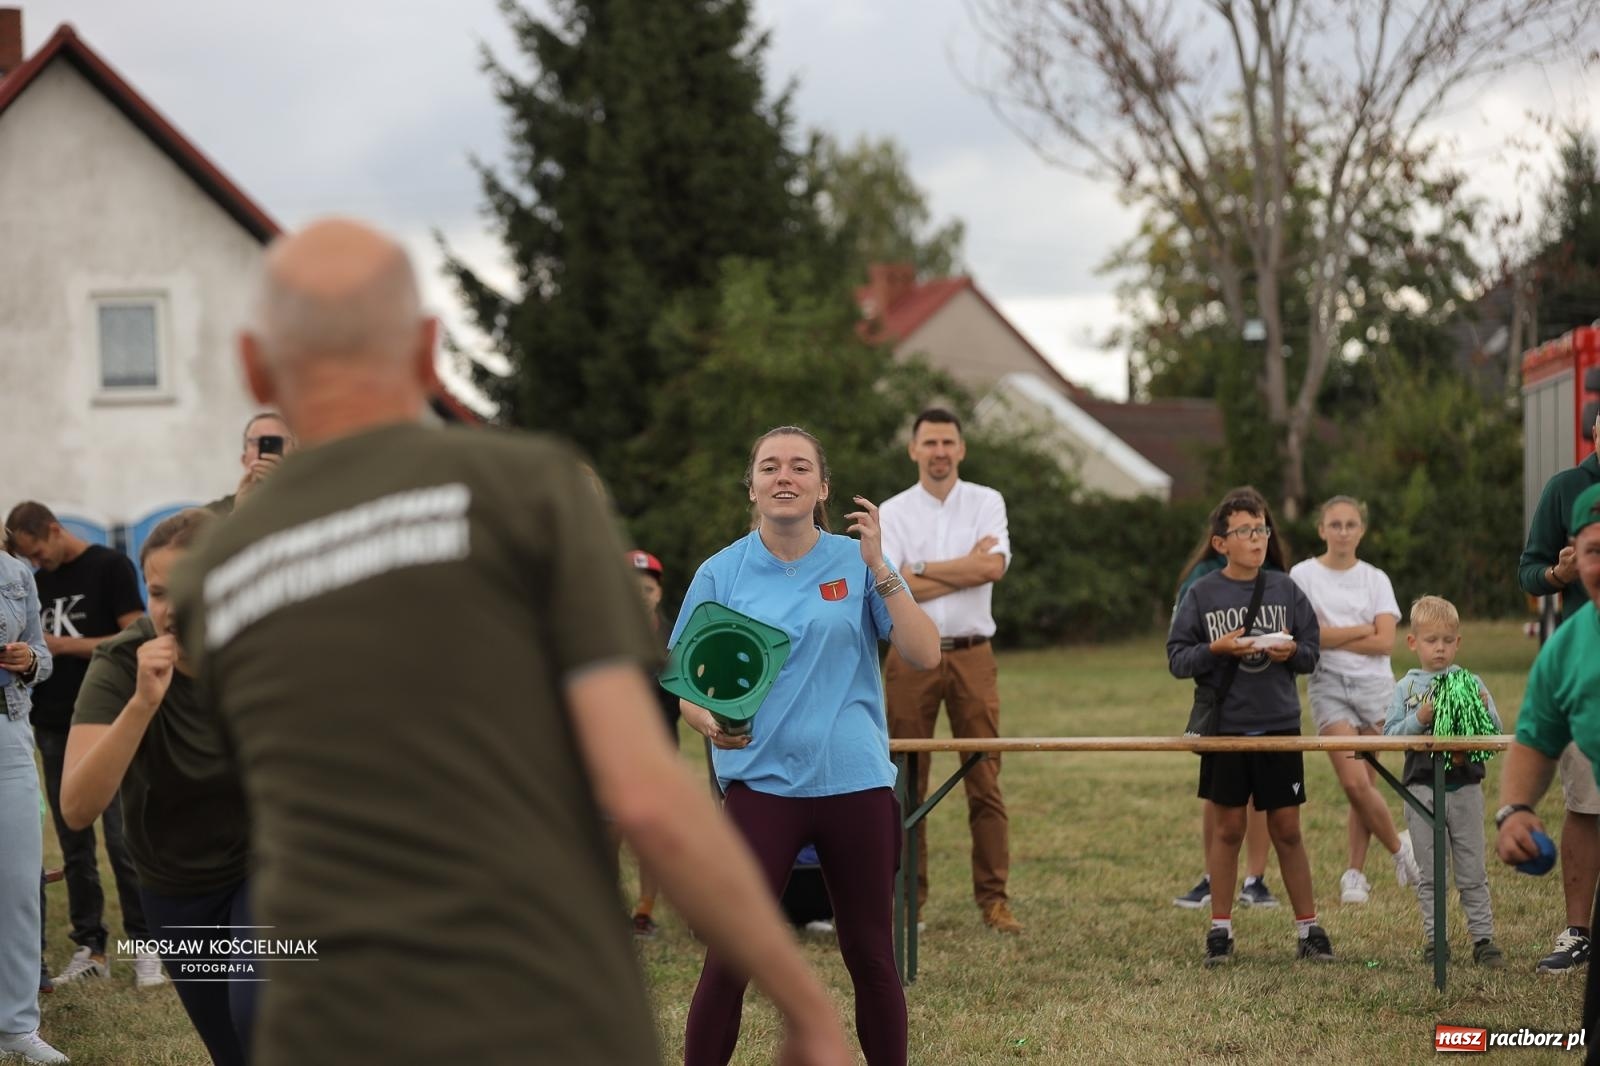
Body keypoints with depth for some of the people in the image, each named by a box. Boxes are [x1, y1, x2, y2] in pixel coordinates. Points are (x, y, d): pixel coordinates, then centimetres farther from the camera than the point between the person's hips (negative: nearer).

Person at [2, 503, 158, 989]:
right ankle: (90, 949, 10)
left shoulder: (109, 567, -4)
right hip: (52, 728, 6)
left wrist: (62, 645, -14)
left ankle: (146, 946, -2)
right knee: (74, 845, 6)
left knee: (123, 841, -7)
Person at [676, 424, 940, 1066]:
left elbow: (925, 656, -6)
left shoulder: (856, 562, 3)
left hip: (855, 780, 1)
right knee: (728, 961, -8)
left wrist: (879, 568, -14)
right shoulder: (721, 573, 3)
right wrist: (709, 721, -15)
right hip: (761, 781, -1)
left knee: (871, 958, 8)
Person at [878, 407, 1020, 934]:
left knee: (985, 782, -2)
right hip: (911, 657, 0)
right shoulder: (893, 512, 5)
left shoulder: (986, 502, 7)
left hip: (972, 655, 0)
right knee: (906, 783, 1)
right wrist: (966, 568, -8)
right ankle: (908, 897, 9)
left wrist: (922, 568, -8)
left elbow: (994, 566, -10)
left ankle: (994, 898, 2)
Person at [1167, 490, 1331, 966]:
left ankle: (1308, 928, 12)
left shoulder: (1286, 590, 4)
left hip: (1279, 726, 1)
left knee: (1287, 829, 4)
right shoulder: (1202, 595, 0)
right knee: (1228, 828, 5)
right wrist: (1216, 649, -17)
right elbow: (1177, 659, -1)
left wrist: (1292, 651, -13)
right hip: (1224, 726, -1)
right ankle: (1220, 929, 14)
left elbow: (1312, 655, 8)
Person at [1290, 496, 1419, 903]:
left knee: (1364, 785, -2)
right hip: (1329, 685, -2)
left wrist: (1332, 637, -9)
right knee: (1354, 783, -13)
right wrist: (1361, 630, -4)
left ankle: (1355, 874, 10)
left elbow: (1385, 641, -4)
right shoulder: (1303, 575, 2)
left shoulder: (1375, 579, 7)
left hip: (1375, 685, 2)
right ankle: (1400, 847, 8)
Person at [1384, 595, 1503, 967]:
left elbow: (1495, 734, 1)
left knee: (1472, 872, 5)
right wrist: (1420, 718, -18)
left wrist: (1484, 711, -18)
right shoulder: (1407, 688, 5)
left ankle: (1483, 937, 9)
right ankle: (1433, 938, 12)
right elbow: (1390, 734, -5)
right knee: (1429, 873, 6)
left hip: (1465, 786, 0)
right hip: (1422, 786, 0)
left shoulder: (1471, 683, 5)